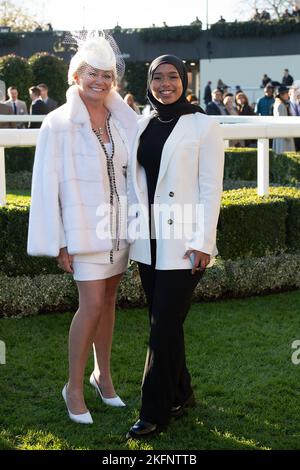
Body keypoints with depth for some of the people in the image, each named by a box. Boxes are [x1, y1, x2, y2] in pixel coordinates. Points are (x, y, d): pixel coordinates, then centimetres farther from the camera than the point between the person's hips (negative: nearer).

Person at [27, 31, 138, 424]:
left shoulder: (124, 118, 1)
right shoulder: (59, 124, -11)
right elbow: (49, 185, -9)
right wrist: (58, 243, -10)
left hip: (119, 225, 5)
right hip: (86, 226, -5)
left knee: (108, 299, 13)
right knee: (92, 304, -6)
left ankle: (103, 375, 29)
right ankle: (74, 387, 10)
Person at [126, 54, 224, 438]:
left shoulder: (203, 126, -5)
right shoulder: (142, 126, 10)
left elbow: (211, 188, -8)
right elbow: (134, 182, 12)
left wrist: (203, 243, -14)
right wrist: (132, 230, 8)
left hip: (182, 244, -5)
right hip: (147, 241, 5)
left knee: (165, 326, -4)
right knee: (164, 323, 12)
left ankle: (154, 412, 6)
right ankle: (180, 395, 28)